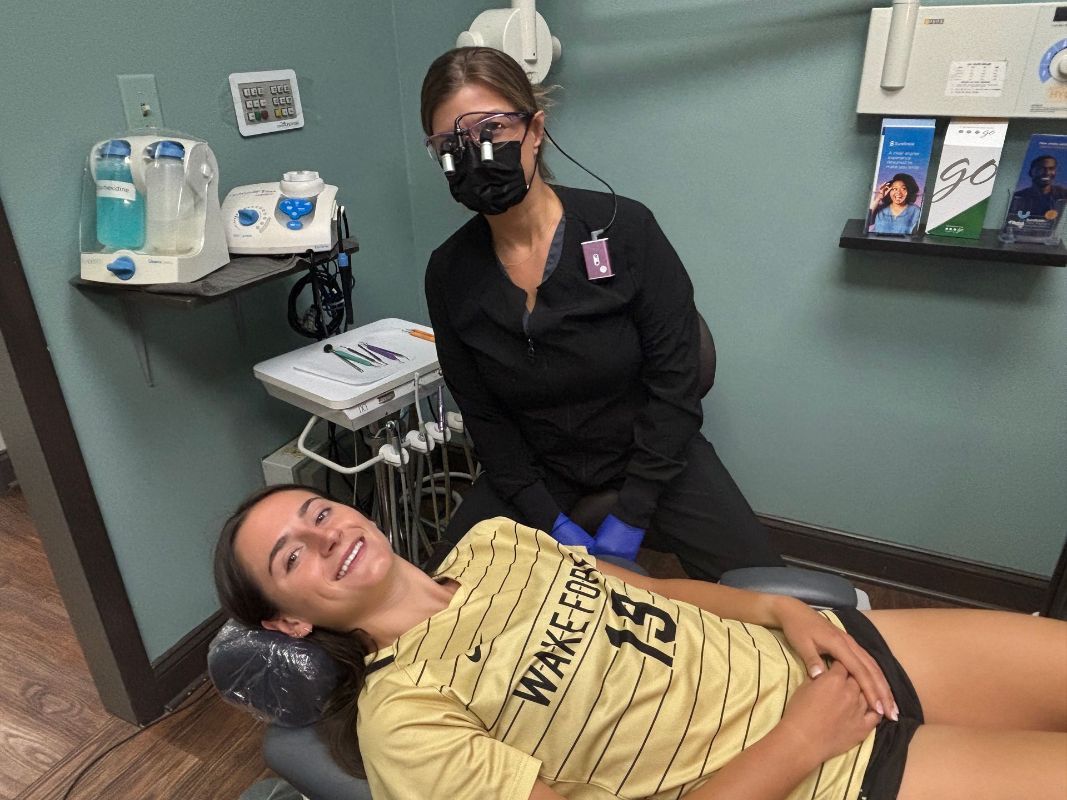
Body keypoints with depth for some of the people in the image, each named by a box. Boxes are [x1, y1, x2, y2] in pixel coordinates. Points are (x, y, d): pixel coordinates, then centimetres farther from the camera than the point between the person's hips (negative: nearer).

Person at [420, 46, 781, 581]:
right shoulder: (449, 272, -10)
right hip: (538, 470, 3)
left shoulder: (624, 227, -18)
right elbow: (482, 415, -3)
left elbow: (673, 380, -15)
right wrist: (552, 521, -10)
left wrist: (630, 517, -16)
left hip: (651, 456, -2)